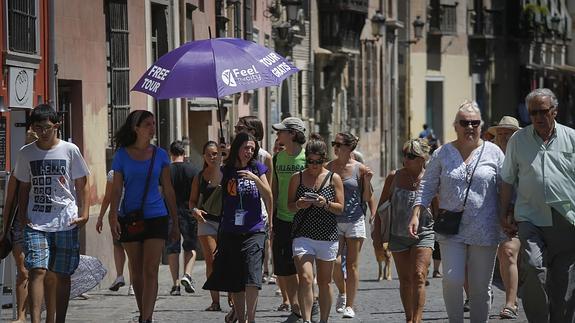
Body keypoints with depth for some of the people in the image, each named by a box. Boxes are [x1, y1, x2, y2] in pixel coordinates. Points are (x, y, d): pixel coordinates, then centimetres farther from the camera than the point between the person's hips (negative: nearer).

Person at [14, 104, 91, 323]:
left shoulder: (69, 150, 2)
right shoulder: (26, 153, 8)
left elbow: (82, 185, 6)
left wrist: (84, 213, -5)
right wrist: (22, 214, 4)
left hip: (66, 223, 0)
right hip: (36, 224, 1)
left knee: (61, 276, 4)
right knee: (37, 270, -14)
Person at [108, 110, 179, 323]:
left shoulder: (159, 155, 4)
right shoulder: (122, 155, 0)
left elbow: (168, 191, 8)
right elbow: (116, 189, -1)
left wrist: (175, 224, 9)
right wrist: (113, 217, -15)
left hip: (156, 217, 0)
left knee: (150, 271, -11)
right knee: (136, 272, 9)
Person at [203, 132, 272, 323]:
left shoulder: (257, 168, 5)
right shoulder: (226, 171, 6)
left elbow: (268, 197, 0)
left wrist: (255, 178, -11)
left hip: (254, 230, -1)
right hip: (230, 232, 2)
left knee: (251, 278, -14)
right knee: (234, 280, 6)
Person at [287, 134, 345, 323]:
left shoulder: (334, 179, 3)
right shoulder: (297, 178, 5)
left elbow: (340, 208, 2)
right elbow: (289, 206, 8)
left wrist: (326, 204, -17)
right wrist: (299, 205, -14)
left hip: (328, 236, 1)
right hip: (303, 235, -1)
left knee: (324, 282, 9)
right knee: (305, 279, -16)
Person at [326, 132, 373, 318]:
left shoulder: (360, 169, -1)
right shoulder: (328, 168, 4)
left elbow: (367, 198, 4)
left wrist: (367, 181, -11)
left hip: (355, 221, -1)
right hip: (333, 220, 1)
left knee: (352, 265, 1)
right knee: (335, 262, -10)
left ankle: (349, 305, 7)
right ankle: (342, 292, 19)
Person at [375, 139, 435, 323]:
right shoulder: (394, 177, 1)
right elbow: (381, 206, 8)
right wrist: (378, 233, 5)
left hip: (423, 234, -3)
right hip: (398, 235, 3)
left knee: (418, 277, -15)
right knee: (405, 280, 10)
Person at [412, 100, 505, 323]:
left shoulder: (493, 153, 5)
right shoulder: (442, 154, 7)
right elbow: (427, 187, 9)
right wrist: (416, 214, -2)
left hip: (484, 231, 0)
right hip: (451, 230, 0)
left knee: (480, 287, 3)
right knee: (452, 279, -14)